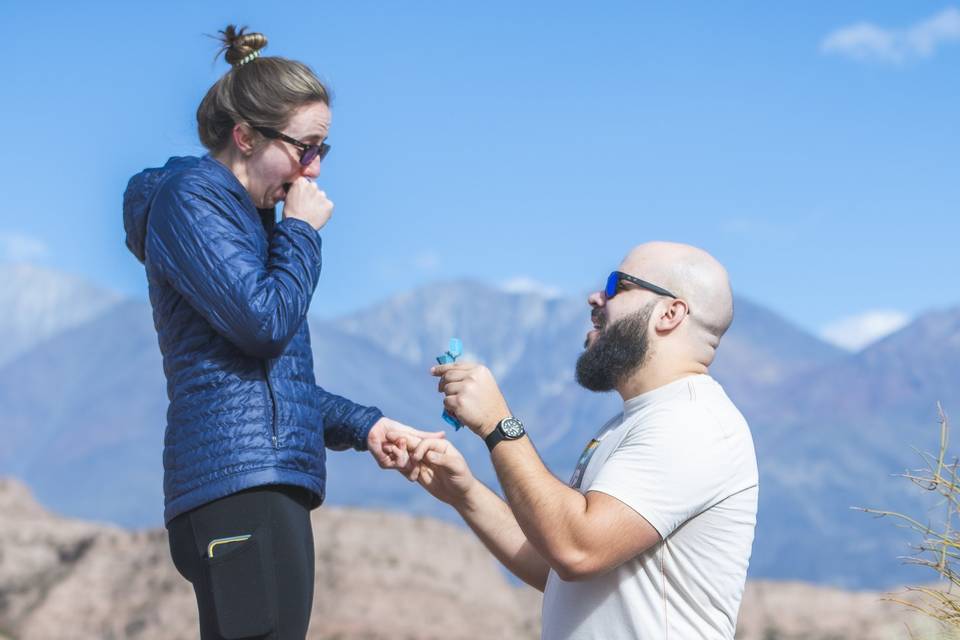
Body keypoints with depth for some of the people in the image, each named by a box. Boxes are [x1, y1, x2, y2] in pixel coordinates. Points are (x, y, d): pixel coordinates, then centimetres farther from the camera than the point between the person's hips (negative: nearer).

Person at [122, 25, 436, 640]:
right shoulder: (190, 197, -4)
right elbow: (266, 323, -16)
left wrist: (362, 426, 15)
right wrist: (303, 232, -1)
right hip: (240, 478, -10)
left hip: (271, 482, 10)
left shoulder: (252, 217, 24)